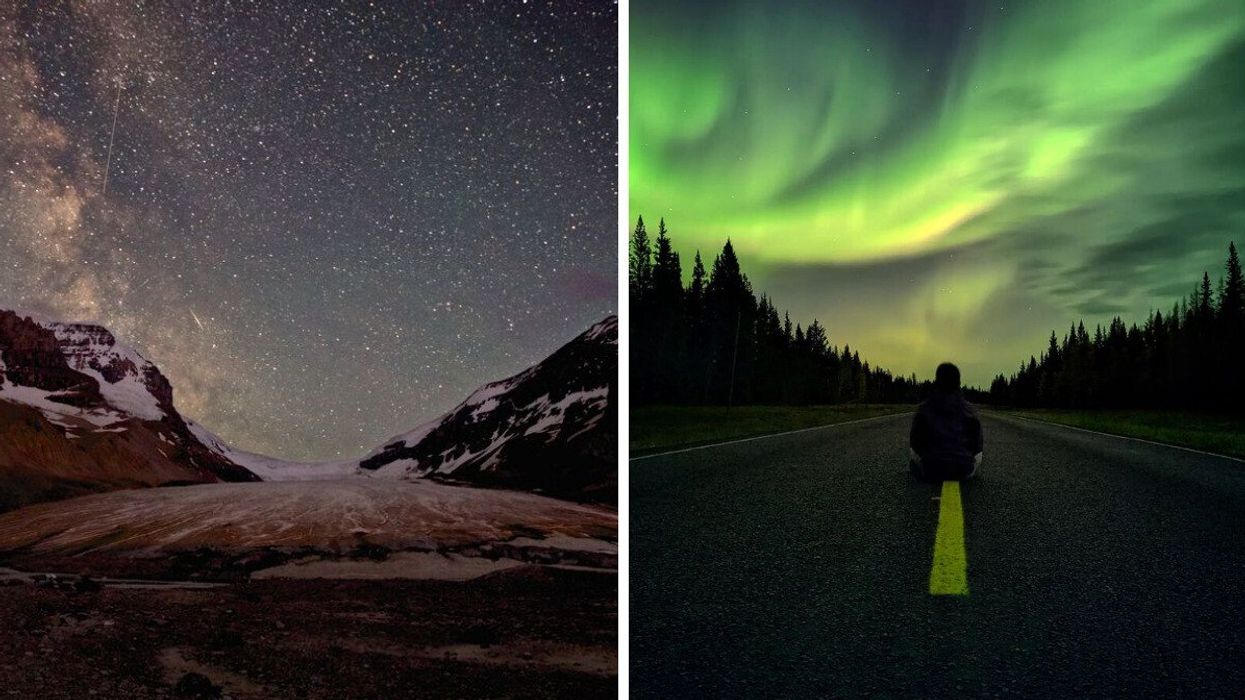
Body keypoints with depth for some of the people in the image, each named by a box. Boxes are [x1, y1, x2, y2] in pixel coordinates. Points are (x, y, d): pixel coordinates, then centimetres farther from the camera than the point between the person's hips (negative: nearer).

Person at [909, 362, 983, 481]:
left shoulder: (923, 409, -8)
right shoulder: (969, 409, -6)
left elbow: (915, 443, -3)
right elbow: (978, 445, 0)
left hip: (930, 473, -1)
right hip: (964, 472, 1)